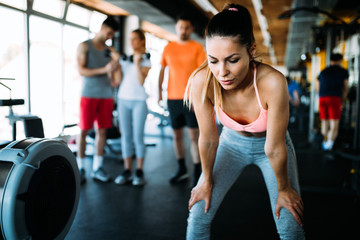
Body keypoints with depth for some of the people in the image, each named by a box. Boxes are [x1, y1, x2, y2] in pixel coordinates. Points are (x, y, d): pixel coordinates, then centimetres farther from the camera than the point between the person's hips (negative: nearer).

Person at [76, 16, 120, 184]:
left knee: (102, 131, 3)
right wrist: (104, 70, -19)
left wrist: (114, 80, -2)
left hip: (106, 95, 4)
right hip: (89, 94, -4)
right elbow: (81, 70, -9)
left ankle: (97, 168, 11)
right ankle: (80, 168, 7)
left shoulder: (109, 50, 14)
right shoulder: (85, 46, 1)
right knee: (84, 131, -2)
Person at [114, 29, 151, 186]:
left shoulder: (146, 60, 2)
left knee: (138, 137, -5)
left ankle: (139, 172, 4)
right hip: (123, 99, 4)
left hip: (139, 100, -4)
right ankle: (127, 171, 9)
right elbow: (119, 80, 5)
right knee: (126, 136, 4)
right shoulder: (124, 59, 12)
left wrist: (137, 63, -13)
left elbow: (141, 81, -10)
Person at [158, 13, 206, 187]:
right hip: (173, 97, 4)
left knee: (194, 135, -4)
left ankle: (197, 173, 4)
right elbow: (162, 70, 15)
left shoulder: (197, 47, 0)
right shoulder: (168, 48, 10)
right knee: (177, 135, 11)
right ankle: (181, 169, 24)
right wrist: (159, 91, 8)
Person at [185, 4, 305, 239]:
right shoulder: (202, 81, -31)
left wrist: (283, 189, -10)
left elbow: (274, 148, -25)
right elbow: (208, 139, -16)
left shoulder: (272, 82, -37)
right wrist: (207, 180, -3)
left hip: (269, 143, -1)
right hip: (232, 141, 2)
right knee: (199, 216, -2)